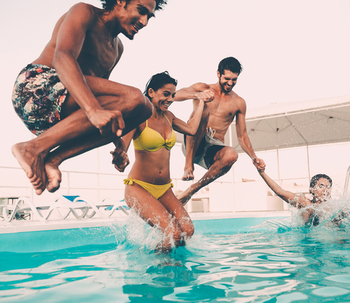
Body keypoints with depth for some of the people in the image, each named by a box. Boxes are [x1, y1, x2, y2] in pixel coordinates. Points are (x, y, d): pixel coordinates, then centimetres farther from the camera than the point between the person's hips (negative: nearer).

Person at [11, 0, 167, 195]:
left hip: (55, 116, 8)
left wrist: (116, 141, 13)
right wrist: (94, 110, -39)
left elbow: (100, 91, 24)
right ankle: (36, 147, -23)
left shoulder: (117, 48, 22)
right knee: (132, 98, -25)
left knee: (143, 110, -4)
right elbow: (62, 56, -23)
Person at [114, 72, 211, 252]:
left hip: (164, 189, 6)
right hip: (139, 187, -6)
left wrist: (201, 102, 30)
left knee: (188, 231, -14)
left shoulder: (168, 117, 13)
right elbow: (123, 144, -22)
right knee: (173, 234, -23)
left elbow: (191, 129, 23)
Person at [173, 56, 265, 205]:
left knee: (231, 154, -34)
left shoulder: (239, 103, 16)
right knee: (202, 109, -29)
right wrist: (196, 95, -30)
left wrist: (254, 157, 4)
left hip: (214, 149, 3)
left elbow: (242, 136, 19)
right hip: (193, 144, -2)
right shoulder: (202, 88, 9)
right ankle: (188, 165, -29)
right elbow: (176, 95, -10)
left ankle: (192, 189, -18)